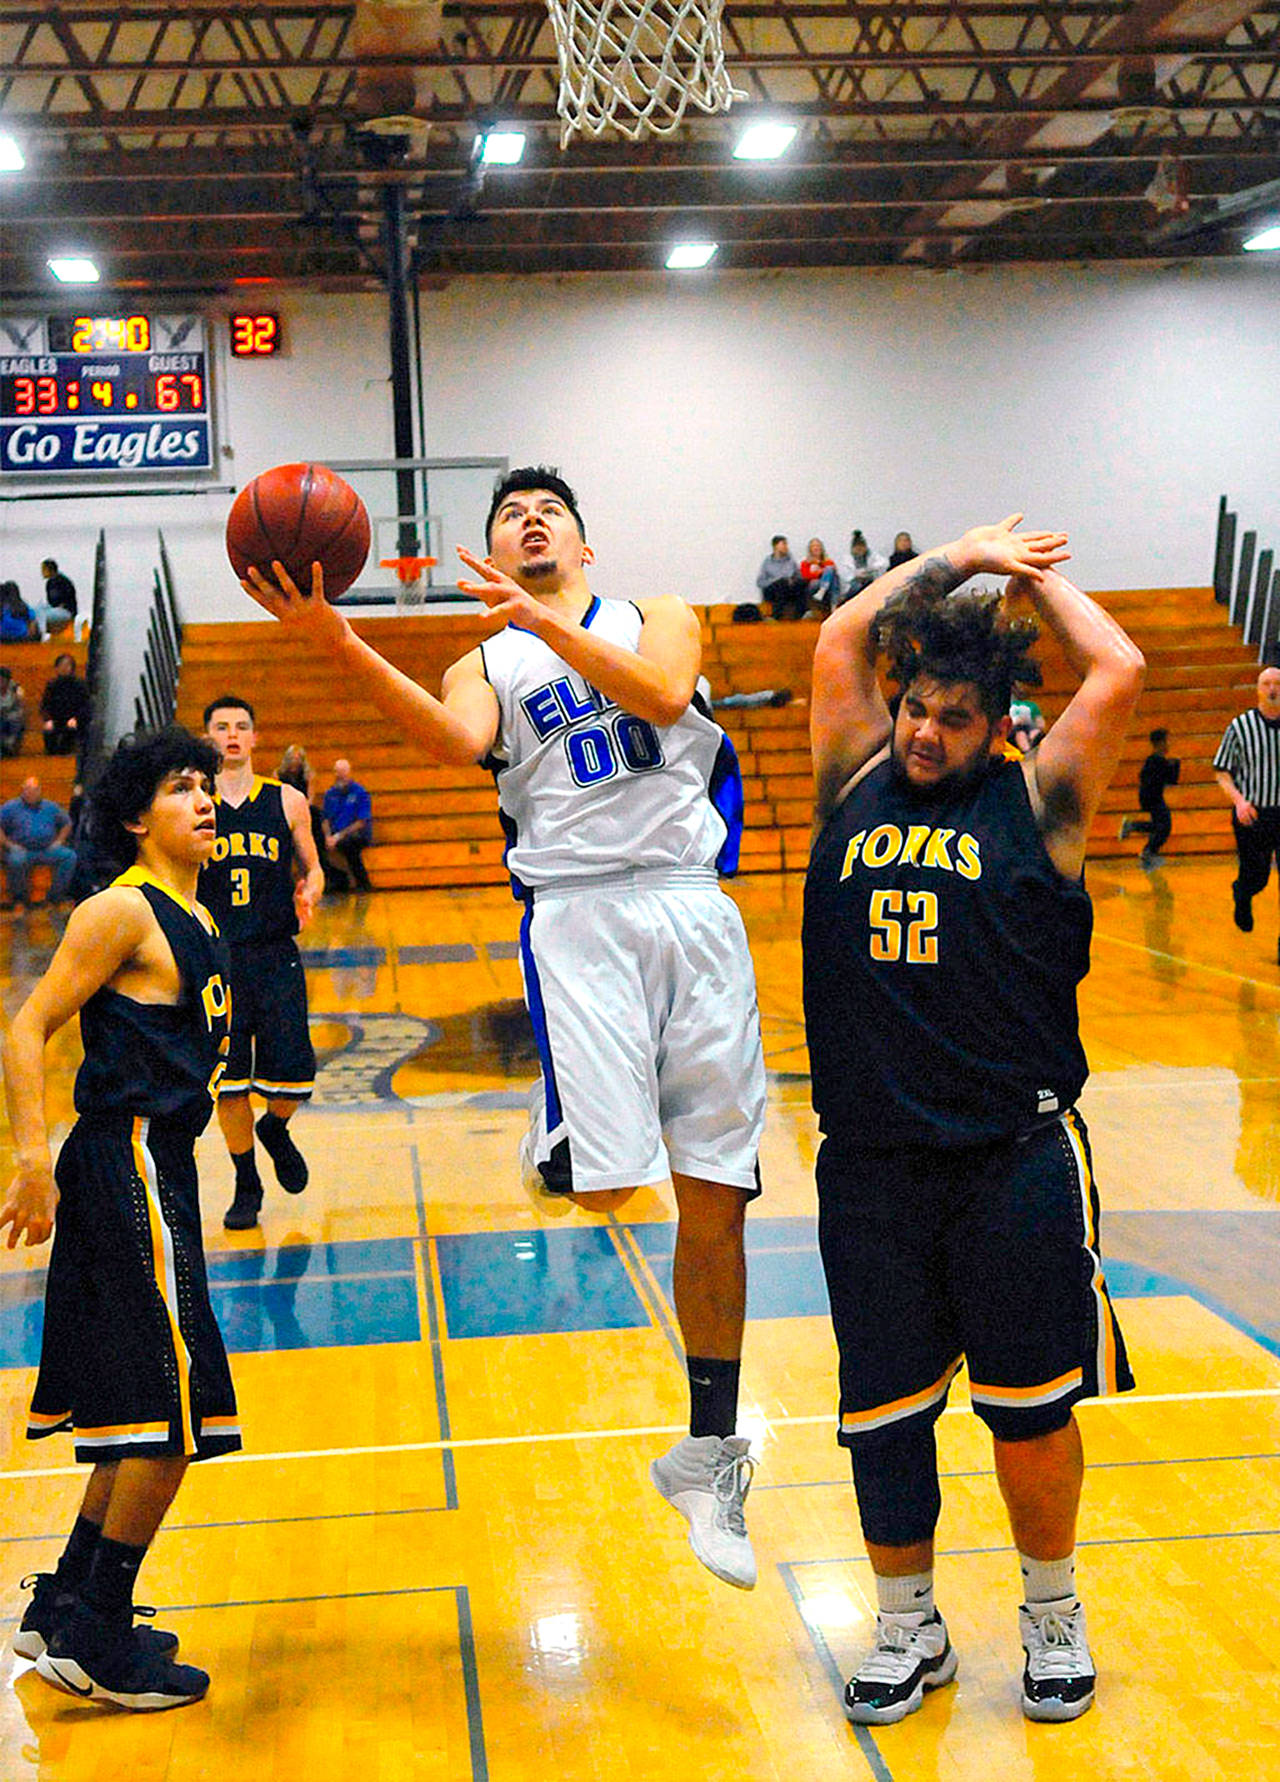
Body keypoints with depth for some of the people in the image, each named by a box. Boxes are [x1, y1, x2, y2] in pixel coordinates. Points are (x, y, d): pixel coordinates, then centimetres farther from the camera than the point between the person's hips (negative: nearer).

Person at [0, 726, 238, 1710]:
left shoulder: (196, 919, 15)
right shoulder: (123, 910, -11)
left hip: (152, 1173, 10)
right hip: (125, 1163, -10)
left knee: (145, 1411, 16)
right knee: (173, 1411, -8)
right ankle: (94, 1640, 4)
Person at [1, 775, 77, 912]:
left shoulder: (50, 807, 17)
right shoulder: (11, 807, 6)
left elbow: (66, 824, 26)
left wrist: (58, 841, 9)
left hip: (47, 851, 3)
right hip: (22, 851, -3)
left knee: (70, 856, -20)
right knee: (16, 860, -38)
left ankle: (56, 896, -12)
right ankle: (19, 899, -15)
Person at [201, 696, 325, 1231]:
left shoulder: (287, 802, 6)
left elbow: (312, 868, 15)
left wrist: (308, 893, -7)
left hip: (276, 956, 0)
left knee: (294, 1076, -5)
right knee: (227, 1079, 1)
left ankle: (275, 1129, 31)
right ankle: (246, 1186, 19)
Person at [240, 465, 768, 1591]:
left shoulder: (658, 616, 15)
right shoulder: (489, 662, 14)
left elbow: (663, 695, -9)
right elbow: (455, 741, -11)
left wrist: (544, 621, -17)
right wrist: (341, 649, -24)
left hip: (691, 904, 1)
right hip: (575, 910, -1)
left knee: (714, 1194, 5)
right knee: (606, 1179, -22)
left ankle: (707, 1455, 19)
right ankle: (555, 1144, 15)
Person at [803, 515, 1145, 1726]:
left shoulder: (1034, 803, 2)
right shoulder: (857, 786, 9)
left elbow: (1118, 672, -6)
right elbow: (843, 636, 10)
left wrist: (1038, 576, 10)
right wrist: (965, 558, 16)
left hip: (1015, 1158, -2)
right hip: (871, 1161, 3)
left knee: (1029, 1408, 6)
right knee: (883, 1416, 10)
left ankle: (1052, 1614, 30)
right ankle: (909, 1631, 30)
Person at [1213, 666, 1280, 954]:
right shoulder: (1240, 727, -2)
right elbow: (1221, 771, 1)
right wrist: (1238, 799, -14)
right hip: (1251, 814, -1)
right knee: (1255, 878, 4)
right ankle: (1241, 896, 42)